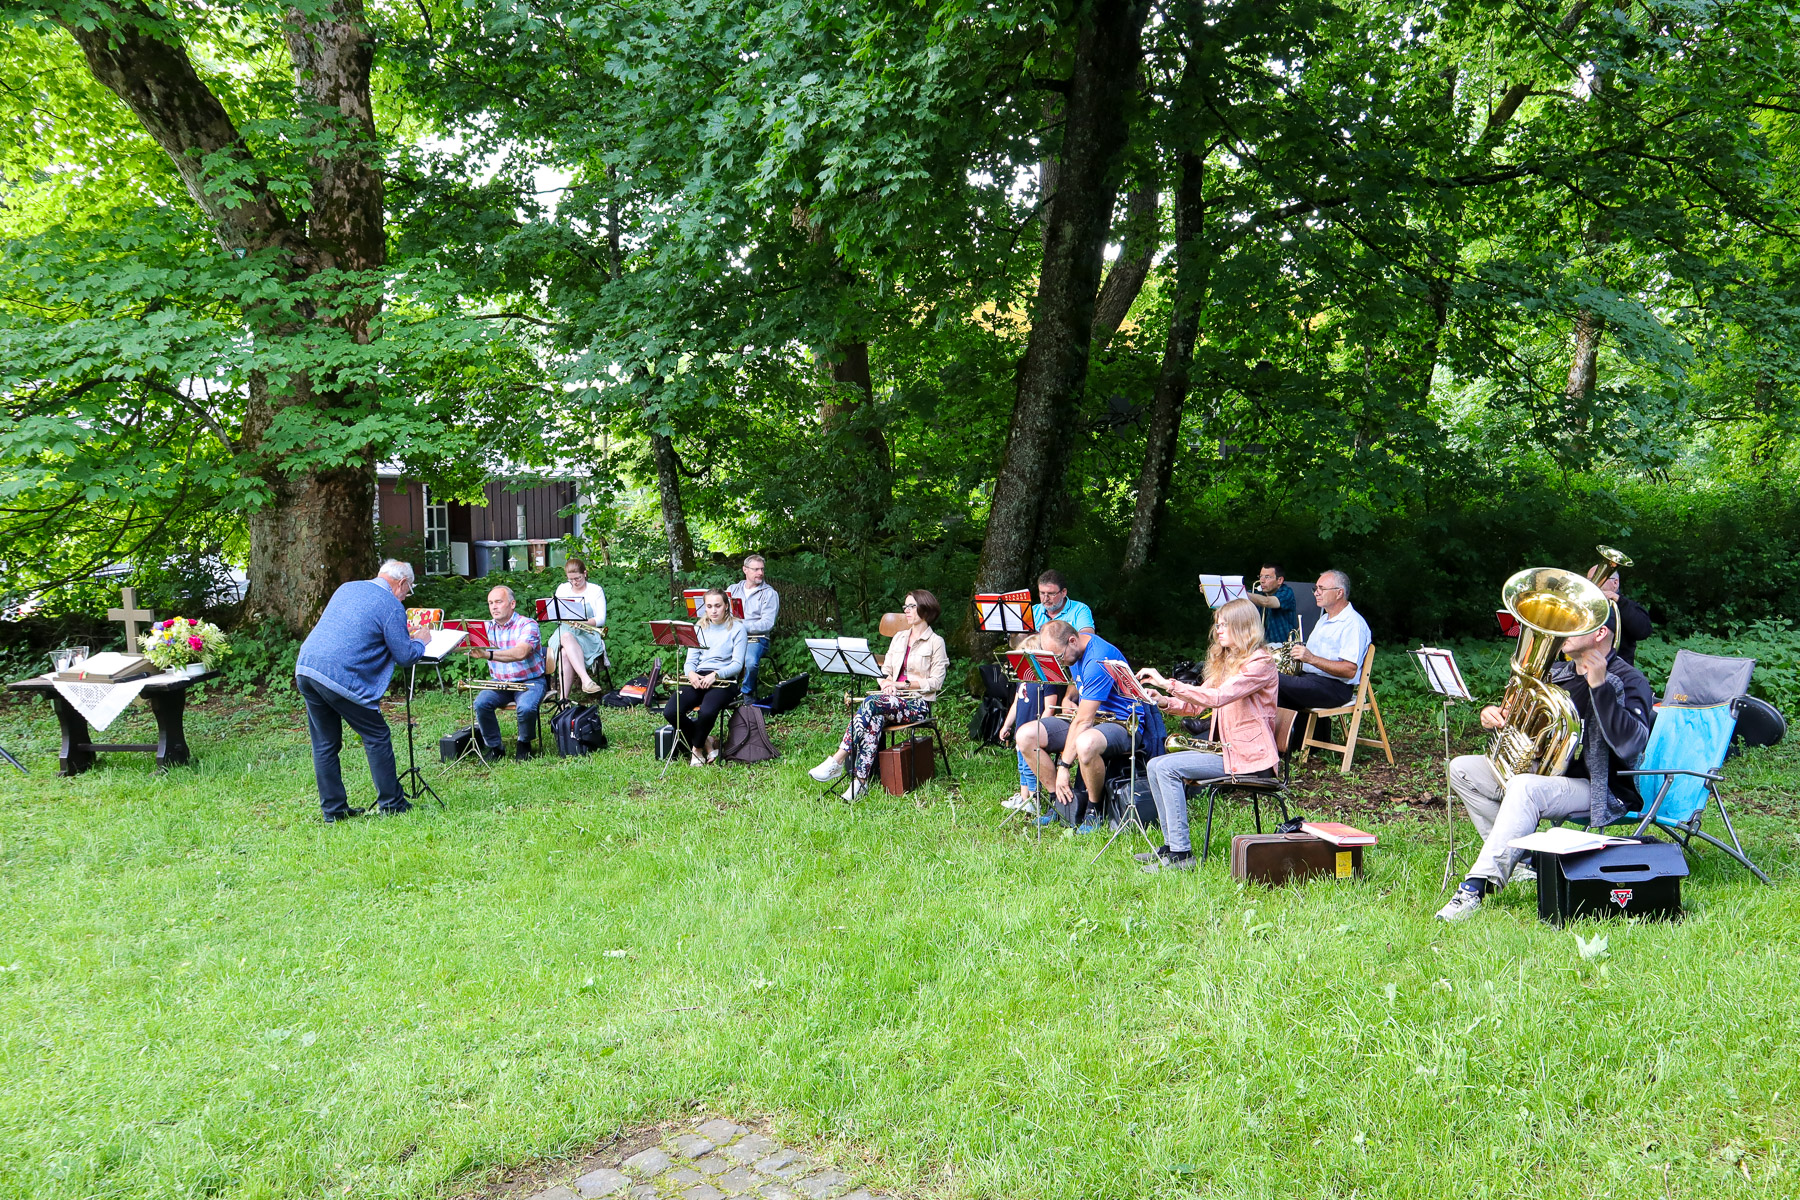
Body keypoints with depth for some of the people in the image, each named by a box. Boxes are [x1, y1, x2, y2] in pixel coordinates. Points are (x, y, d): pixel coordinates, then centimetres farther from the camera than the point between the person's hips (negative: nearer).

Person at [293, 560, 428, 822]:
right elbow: (405, 656, -3)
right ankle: (391, 804, 12)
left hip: (305, 668, 8)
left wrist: (401, 634, 38)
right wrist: (420, 642, 18)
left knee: (325, 745, 14)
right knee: (377, 738, 7)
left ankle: (333, 809, 20)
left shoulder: (347, 588, 19)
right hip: (340, 677, -8)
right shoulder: (392, 607, -4)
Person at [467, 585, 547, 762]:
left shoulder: (527, 625, -11)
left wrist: (488, 654, -41)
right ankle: (494, 747, -3)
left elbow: (520, 653, -29)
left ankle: (524, 744, -1)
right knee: (481, 703, -24)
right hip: (499, 683, 5)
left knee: (526, 708, -33)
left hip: (530, 682, -5)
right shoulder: (487, 627, 9)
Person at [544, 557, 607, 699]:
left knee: (565, 652, -35)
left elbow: (601, 619, -3)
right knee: (566, 637, -38)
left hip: (588, 635, -2)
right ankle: (586, 679, -51)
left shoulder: (596, 590, 6)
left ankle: (563, 697, -39)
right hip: (565, 630, 2)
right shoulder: (562, 589, 16)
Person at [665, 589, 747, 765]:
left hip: (724, 679, -4)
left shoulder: (737, 628, 3)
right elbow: (690, 660, 12)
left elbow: (737, 664, -4)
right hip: (698, 678, 4)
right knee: (670, 712, -23)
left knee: (707, 712, -36)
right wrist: (690, 673, -12)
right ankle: (707, 742, -1)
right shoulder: (699, 627, 17)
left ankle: (697, 748, -4)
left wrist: (716, 675, -21)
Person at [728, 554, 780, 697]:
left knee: (750, 662, -35)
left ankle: (747, 693, -5)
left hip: (756, 638, -3)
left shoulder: (769, 593, 4)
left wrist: (742, 626, -19)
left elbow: (767, 624, -8)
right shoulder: (733, 589, 18)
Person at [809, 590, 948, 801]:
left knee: (871, 702, -32)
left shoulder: (936, 642, 2)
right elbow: (885, 670, 18)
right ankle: (860, 780, -42)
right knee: (875, 719, -32)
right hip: (893, 699, 5)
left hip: (918, 704, -5)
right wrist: (887, 682, -5)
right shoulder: (899, 637, 21)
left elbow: (936, 682, -5)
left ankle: (837, 760, -37)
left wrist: (905, 684, -13)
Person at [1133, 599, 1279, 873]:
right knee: (1154, 766, -2)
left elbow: (1217, 697, -27)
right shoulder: (1225, 660, 18)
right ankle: (1172, 844, 3)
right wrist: (1165, 701, -6)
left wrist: (1167, 683, -29)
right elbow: (1197, 705, 15)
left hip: (1249, 756, -9)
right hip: (1225, 748, 9)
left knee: (1168, 768, -22)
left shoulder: (1259, 663, -12)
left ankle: (1182, 855, -20)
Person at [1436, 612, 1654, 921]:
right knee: (1462, 769, -1)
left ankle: (1476, 888, -39)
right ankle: (1520, 857, -2)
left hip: (1601, 791, -9)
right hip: (1548, 773, 9)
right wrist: (1493, 714, 0)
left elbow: (1630, 745, -29)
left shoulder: (1629, 681, -11)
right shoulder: (1559, 673, 12)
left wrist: (1599, 686, -33)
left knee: (1524, 787, -37)